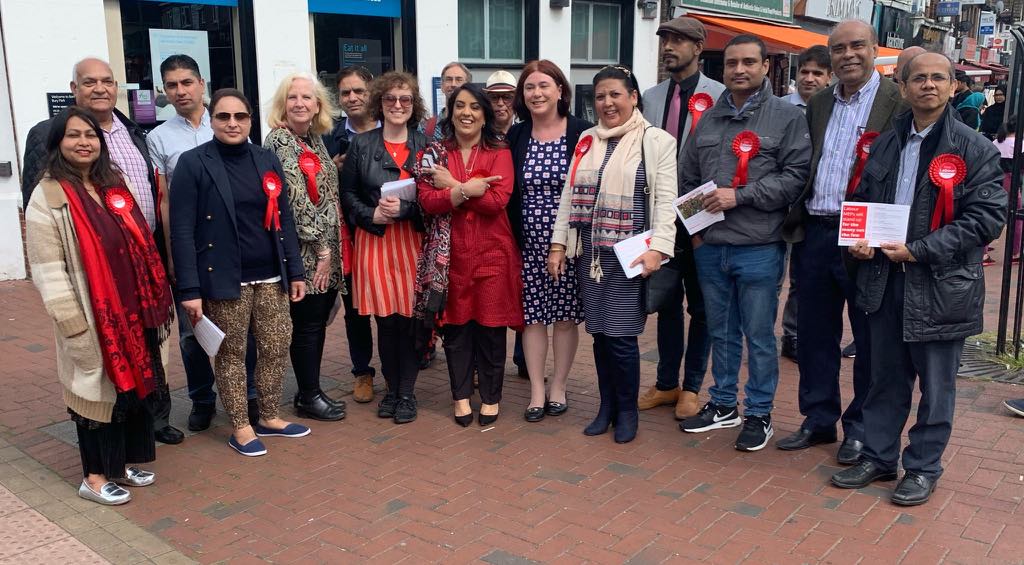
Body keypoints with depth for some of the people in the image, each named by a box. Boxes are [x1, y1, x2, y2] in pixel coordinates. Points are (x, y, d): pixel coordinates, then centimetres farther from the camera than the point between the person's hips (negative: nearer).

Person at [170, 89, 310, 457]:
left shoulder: (267, 160, 8)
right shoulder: (193, 163, -7)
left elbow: (284, 219, 12)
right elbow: (182, 231, -11)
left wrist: (295, 271, 8)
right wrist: (190, 290, -15)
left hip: (270, 277, 5)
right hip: (224, 280, -5)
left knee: (277, 348, 10)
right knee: (231, 354, 7)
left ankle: (270, 418, 29)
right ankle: (240, 428, 22)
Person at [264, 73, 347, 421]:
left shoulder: (316, 141, 13)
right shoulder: (278, 141, -11)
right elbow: (295, 199, -16)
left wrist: (332, 249, 10)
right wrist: (320, 248, -14)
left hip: (328, 248, 7)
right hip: (302, 250, -7)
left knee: (319, 320, 12)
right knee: (308, 322, 0)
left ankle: (309, 391, 23)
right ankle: (309, 398, 13)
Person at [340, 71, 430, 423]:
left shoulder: (424, 144, 6)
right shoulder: (361, 144, 7)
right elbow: (348, 194, 7)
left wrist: (403, 209, -14)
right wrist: (373, 215, -9)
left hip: (413, 239, 0)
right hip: (374, 240, 1)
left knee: (410, 317, 0)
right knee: (385, 319, 4)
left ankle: (407, 392, 13)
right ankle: (392, 388, 21)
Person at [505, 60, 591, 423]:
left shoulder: (583, 134, -5)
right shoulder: (515, 137, 4)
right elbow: (506, 193, 7)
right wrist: (511, 240, 0)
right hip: (528, 244, 2)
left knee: (566, 316, 7)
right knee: (532, 316, 7)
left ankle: (558, 388, 23)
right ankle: (536, 390, 19)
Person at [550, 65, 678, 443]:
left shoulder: (657, 141, -1)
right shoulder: (586, 141, 13)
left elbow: (665, 201, -7)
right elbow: (569, 196, 13)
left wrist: (656, 249, -18)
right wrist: (558, 244, 6)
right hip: (590, 255, 5)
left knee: (621, 337, -4)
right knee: (599, 334, 9)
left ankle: (627, 411, 16)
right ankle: (607, 406, 25)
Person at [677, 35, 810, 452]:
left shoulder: (787, 116, -3)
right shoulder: (708, 120, 11)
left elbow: (796, 176, -11)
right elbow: (686, 178, 15)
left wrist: (740, 196, -16)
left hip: (759, 249, -5)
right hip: (709, 247, 5)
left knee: (759, 335, 5)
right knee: (721, 332, 16)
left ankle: (759, 413, 19)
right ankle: (723, 405, 30)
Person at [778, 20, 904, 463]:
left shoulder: (899, 102, -6)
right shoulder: (818, 104, 13)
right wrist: (796, 222, 5)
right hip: (815, 232, 6)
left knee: (869, 339, 7)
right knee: (814, 334, 12)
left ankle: (861, 428, 21)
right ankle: (818, 419, 27)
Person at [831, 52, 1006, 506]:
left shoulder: (975, 149, -5)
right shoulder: (885, 144, 10)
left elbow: (987, 217, -12)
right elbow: (862, 201, 19)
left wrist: (919, 250, -19)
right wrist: (858, 238, -2)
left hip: (941, 284, -4)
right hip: (885, 280, 5)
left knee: (936, 386, 8)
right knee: (885, 378, 15)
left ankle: (923, 467, 23)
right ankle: (878, 457, 28)